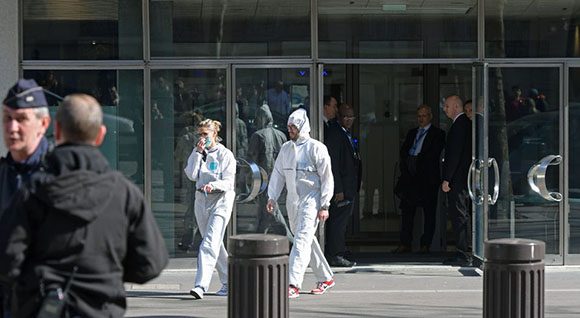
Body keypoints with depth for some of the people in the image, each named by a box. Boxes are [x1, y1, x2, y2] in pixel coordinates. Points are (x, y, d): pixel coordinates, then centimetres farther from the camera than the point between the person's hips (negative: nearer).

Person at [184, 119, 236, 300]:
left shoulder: (225, 155, -5)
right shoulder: (198, 154, 10)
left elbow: (228, 182, -11)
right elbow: (192, 175, -5)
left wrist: (213, 184, -29)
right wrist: (198, 152, -9)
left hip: (221, 200, -6)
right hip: (201, 199, 6)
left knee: (210, 243, -17)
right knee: (214, 244, 13)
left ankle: (201, 285, -25)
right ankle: (228, 282, 26)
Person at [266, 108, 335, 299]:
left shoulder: (316, 148, -7)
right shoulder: (286, 148, 11)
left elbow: (327, 178, -7)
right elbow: (278, 174, 16)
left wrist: (324, 206, -11)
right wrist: (272, 197, 5)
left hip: (311, 200, -7)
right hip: (292, 201, 7)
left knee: (302, 240, -16)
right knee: (307, 241, 14)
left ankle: (294, 285, -23)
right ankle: (326, 278, 28)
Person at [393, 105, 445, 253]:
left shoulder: (438, 134, 2)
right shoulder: (412, 133, 20)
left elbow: (432, 155, -9)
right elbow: (403, 152, 12)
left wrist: (416, 161, -10)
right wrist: (406, 166, -4)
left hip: (427, 178, -5)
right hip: (410, 177, 5)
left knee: (429, 212, -1)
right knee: (407, 210, 3)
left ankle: (426, 244, 2)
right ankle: (405, 244, 6)